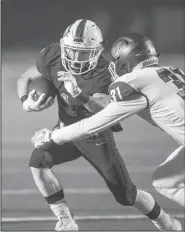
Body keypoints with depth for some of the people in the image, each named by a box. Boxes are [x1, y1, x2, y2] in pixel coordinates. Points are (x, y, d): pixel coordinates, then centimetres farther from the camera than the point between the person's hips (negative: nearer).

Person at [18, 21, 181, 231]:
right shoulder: (53, 57, -19)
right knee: (38, 161, -24)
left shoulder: (101, 74, -32)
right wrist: (26, 102, -24)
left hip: (96, 137, -4)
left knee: (125, 195, 3)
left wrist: (82, 97, -64)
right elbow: (25, 79, -3)